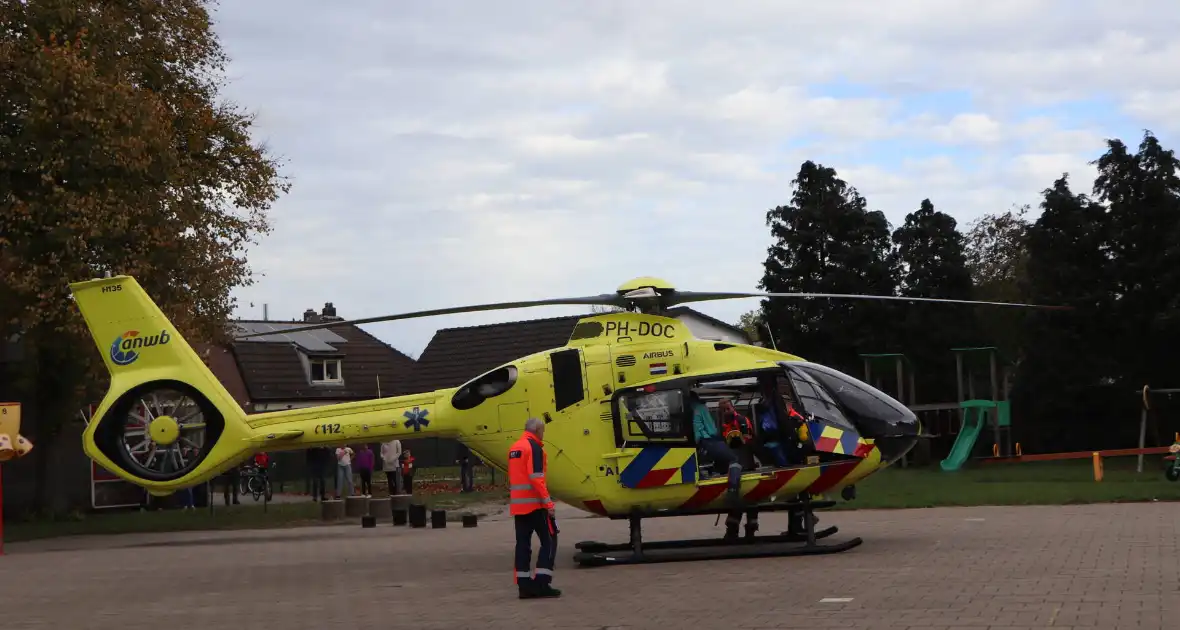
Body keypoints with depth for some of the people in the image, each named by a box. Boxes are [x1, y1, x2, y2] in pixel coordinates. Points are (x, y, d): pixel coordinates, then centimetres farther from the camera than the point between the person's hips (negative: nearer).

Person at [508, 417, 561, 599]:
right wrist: (548, 502, -19)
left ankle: (524, 585, 6)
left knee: (523, 543, 8)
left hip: (517, 504, 8)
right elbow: (536, 478, -19)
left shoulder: (513, 448, 16)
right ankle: (542, 582, -9)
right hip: (534, 503, -8)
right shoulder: (534, 447, -11)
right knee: (549, 540, -2)